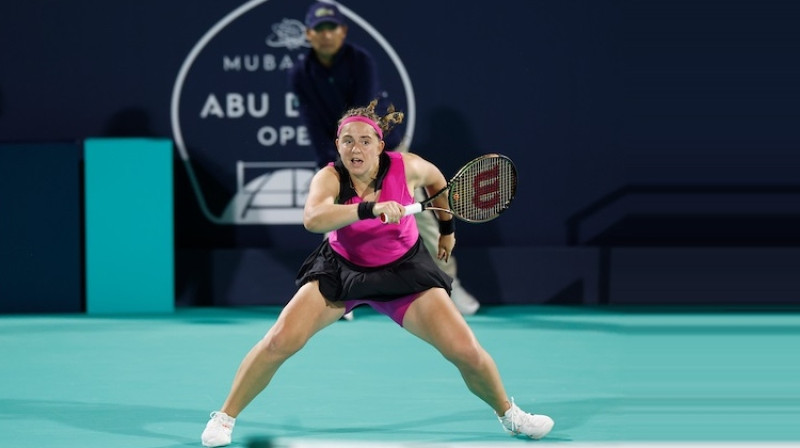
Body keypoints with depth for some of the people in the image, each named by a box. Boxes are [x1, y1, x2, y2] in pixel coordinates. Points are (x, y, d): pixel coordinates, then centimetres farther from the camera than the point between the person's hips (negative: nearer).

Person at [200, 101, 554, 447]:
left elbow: (436, 180, 6)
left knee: (465, 350, -9)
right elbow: (312, 218, -48)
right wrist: (370, 209, -59)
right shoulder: (329, 178, -25)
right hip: (341, 269, -1)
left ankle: (508, 413, 20)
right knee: (280, 340, -18)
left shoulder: (406, 167, -19)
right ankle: (224, 417, 2)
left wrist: (447, 229, 15)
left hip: (403, 270, 1)